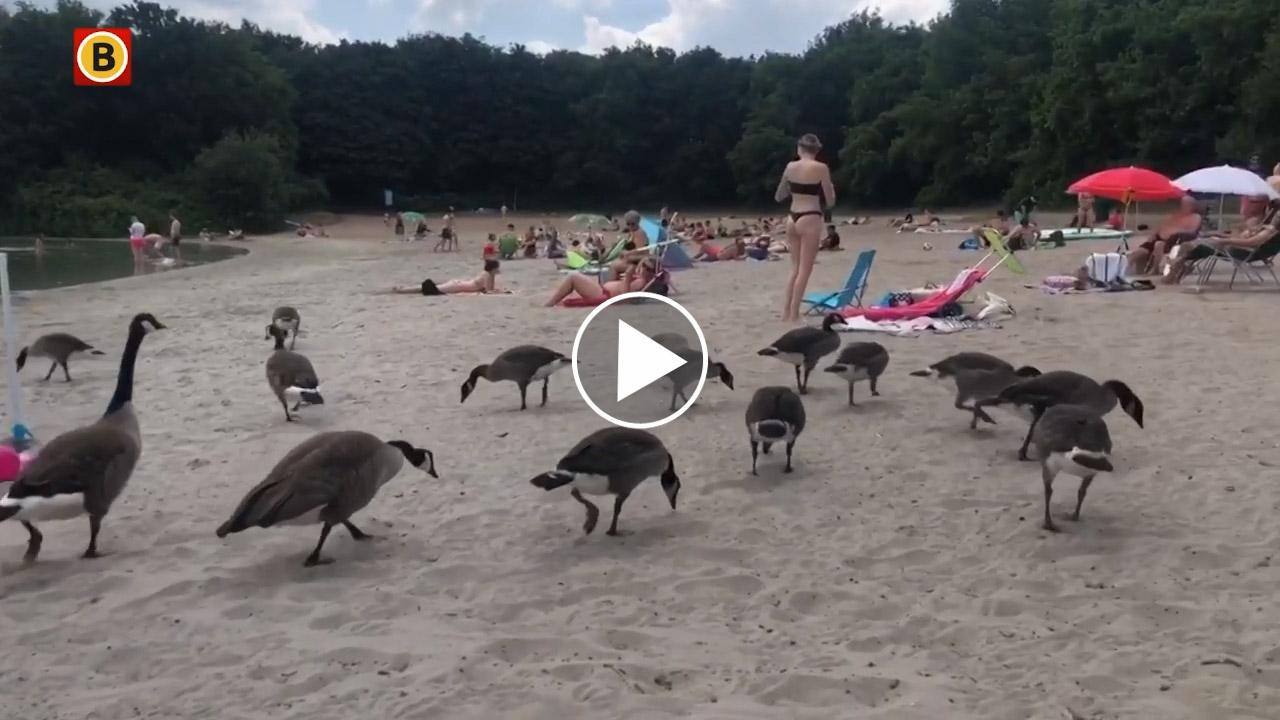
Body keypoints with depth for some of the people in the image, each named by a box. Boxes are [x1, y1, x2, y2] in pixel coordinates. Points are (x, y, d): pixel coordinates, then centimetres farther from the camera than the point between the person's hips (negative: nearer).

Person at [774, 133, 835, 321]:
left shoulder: (790, 166, 6)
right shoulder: (821, 168, -7)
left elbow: (779, 197, 17)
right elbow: (830, 202, -4)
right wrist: (831, 189, 15)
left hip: (792, 218, 6)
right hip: (810, 219, -6)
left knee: (795, 268, 16)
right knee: (804, 270, 0)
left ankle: (786, 312, 15)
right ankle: (793, 315, 0)